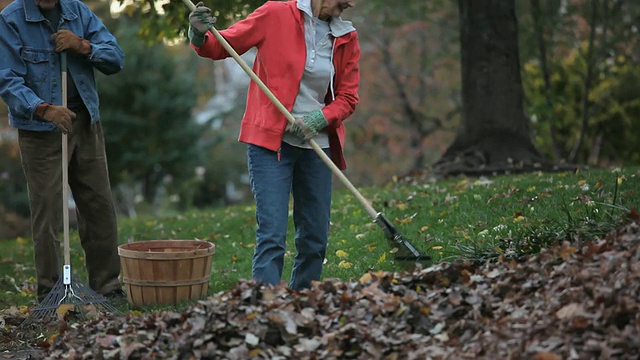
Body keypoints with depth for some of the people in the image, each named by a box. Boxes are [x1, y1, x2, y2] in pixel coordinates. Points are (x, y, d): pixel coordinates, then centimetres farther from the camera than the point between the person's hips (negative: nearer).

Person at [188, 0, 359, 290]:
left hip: (317, 145, 5)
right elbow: (220, 47, 1)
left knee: (315, 240, 10)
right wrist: (199, 36, -22)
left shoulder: (347, 38, 6)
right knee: (272, 235, -12)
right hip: (270, 142, -5)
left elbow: (348, 98, 8)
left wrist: (318, 119, -11)